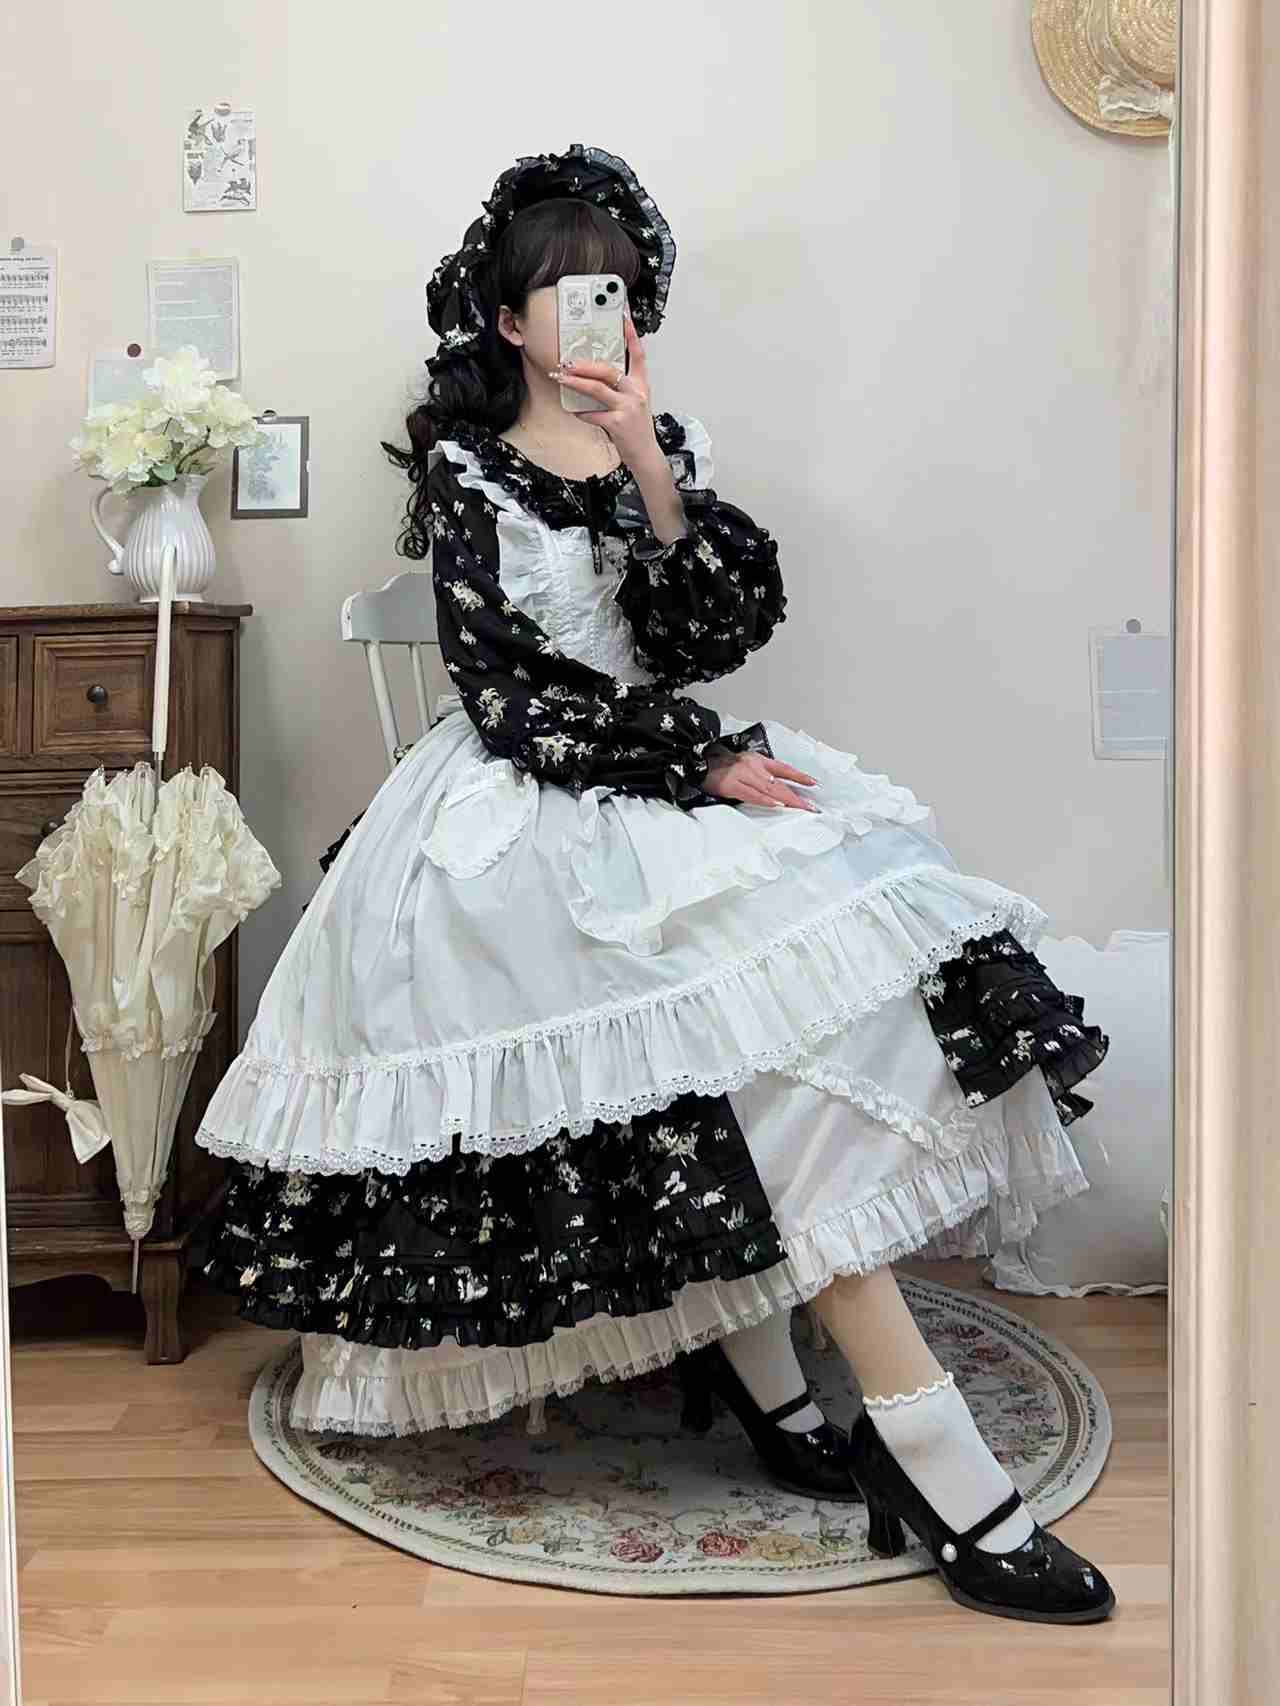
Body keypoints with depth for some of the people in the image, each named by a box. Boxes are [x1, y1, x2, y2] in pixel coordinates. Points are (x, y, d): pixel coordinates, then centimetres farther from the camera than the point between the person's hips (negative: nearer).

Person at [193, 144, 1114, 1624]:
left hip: (669, 770, 6)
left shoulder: (663, 444, 12)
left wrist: (654, 474, -14)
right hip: (530, 805, -6)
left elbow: (718, 636, -3)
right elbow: (511, 699, -10)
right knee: (782, 1022, -23)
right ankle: (952, 1483, -21)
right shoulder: (467, 469, 0)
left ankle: (763, 1386, 1)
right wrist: (703, 763, -14)